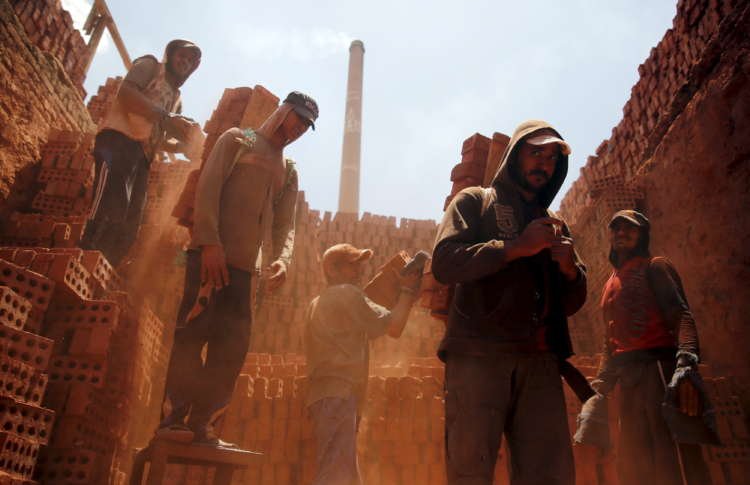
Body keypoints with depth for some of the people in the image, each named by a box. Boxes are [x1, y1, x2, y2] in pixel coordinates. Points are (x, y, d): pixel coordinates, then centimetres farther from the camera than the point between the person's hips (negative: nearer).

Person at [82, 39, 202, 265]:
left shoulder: (175, 96, 31)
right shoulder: (150, 65, 12)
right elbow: (125, 93, -7)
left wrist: (182, 145, 9)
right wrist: (166, 117, -16)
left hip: (142, 154, 8)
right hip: (119, 140, -8)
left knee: (127, 226, -2)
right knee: (110, 211, -26)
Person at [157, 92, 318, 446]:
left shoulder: (289, 172, 24)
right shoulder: (237, 140, 10)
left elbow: (284, 224, 14)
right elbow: (208, 186, -4)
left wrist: (281, 259, -8)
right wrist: (210, 241, -17)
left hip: (244, 265, 5)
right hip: (210, 252, -5)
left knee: (232, 345, -1)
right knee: (194, 331, -11)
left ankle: (200, 424, 4)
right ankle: (174, 418, -6)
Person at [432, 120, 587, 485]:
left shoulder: (553, 225, 27)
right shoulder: (475, 201, 13)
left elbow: (570, 303, 22)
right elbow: (443, 263, -4)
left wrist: (570, 270, 0)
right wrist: (515, 247, -10)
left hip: (540, 362, 4)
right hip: (478, 355, -4)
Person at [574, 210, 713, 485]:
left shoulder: (654, 267, 7)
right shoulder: (610, 285, 27)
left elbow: (681, 315, -9)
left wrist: (686, 366, -27)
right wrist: (598, 394, 17)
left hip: (658, 367, -7)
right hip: (628, 380, 7)